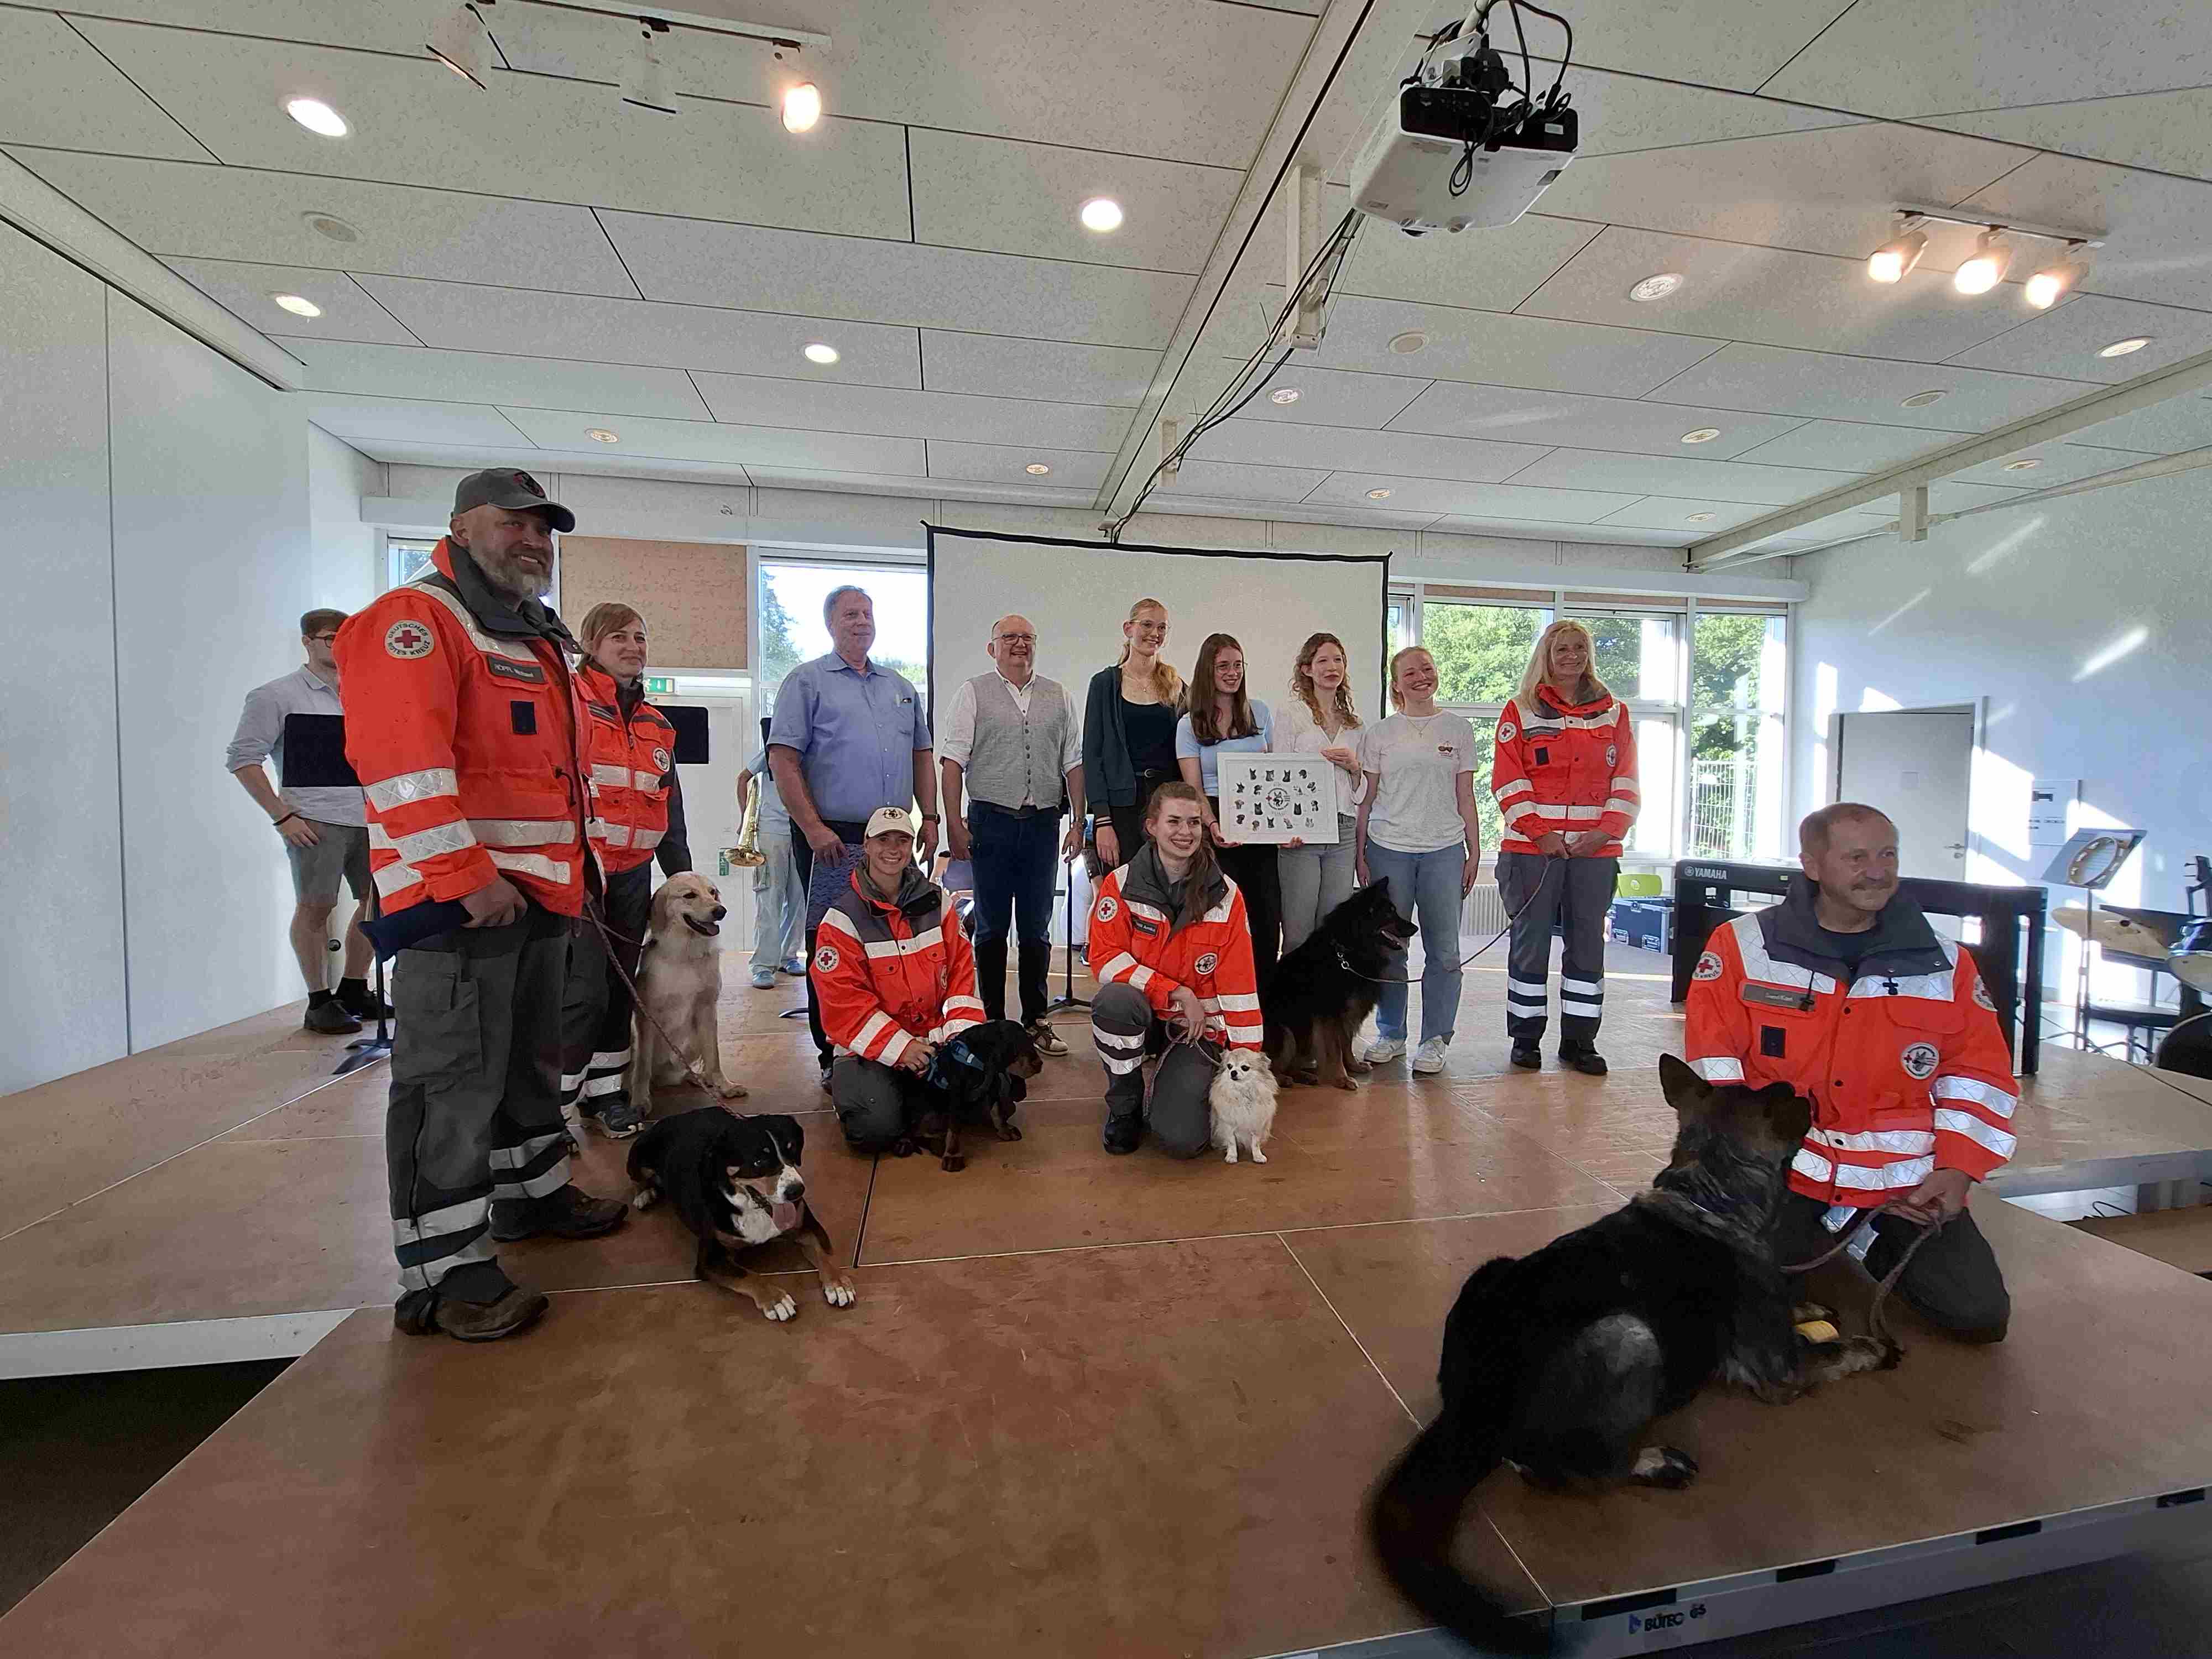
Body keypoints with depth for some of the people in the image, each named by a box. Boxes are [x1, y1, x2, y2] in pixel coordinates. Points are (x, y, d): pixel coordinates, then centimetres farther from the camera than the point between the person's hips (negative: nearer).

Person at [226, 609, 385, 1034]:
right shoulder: (278, 695, 0)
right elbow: (242, 757, -4)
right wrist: (282, 816, -10)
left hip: (368, 819, 6)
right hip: (316, 821, -5)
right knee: (315, 906, -2)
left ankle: (354, 990, 23)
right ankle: (319, 1002, 9)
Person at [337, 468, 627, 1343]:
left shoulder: (537, 639, 21)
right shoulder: (415, 618, -8)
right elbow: (401, 758, -20)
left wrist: (571, 875, 21)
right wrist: (467, 874, -24)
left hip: (538, 892, 10)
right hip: (460, 895, -9)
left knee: (531, 1059, 20)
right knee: (454, 1080, -3)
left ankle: (533, 1191, 36)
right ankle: (442, 1270, 8)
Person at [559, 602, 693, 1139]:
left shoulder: (657, 725, 17)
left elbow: (671, 809, 20)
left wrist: (683, 879, 18)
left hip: (633, 873, 7)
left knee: (620, 988, 12)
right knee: (584, 989, -9)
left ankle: (604, 1093, 24)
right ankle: (551, 1106, 6)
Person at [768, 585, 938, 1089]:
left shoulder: (900, 688, 18)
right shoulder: (806, 682, 1)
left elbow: (921, 755, 20)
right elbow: (783, 759, -8)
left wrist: (930, 817, 9)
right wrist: (813, 827, -15)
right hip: (831, 838, -5)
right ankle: (834, 1057, 13)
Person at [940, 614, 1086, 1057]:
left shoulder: (1058, 696, 13)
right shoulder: (973, 693, 4)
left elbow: (1073, 763, 12)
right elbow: (953, 761, -2)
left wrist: (1078, 823, 7)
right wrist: (954, 824, -10)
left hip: (1044, 823, 3)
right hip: (991, 821, -2)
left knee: (1037, 929, 9)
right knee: (991, 928, 6)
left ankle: (1035, 1020, 19)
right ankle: (992, 1021, 16)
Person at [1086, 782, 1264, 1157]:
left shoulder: (1226, 895, -5)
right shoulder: (1121, 884, -8)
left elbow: (1239, 984, -3)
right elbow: (1104, 957, -12)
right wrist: (1177, 992, -20)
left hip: (1198, 1026, 0)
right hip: (1139, 1015, 1)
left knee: (1181, 1140, -20)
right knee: (1113, 1000, -36)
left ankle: (1184, 1085, 18)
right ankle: (1125, 1105, -7)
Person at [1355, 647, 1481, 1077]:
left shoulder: (1458, 730, 9)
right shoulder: (1379, 734, 7)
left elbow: (1466, 798, 9)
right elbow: (1366, 799, 6)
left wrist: (1474, 852, 4)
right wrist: (1360, 855, 1)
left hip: (1444, 851, 0)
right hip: (1388, 850, 0)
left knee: (1444, 950, 1)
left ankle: (1434, 1040, 14)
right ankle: (1391, 1034, 20)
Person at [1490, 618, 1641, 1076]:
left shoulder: (1614, 712, 13)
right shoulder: (1521, 710, 5)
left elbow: (1626, 781, 8)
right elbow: (1508, 781, -3)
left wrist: (1605, 832, -6)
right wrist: (1539, 833, -12)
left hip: (1595, 849, 3)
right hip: (1533, 847, -2)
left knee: (1588, 942, 6)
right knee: (1531, 941, 2)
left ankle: (1579, 1040, 17)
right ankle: (1526, 1037, 14)